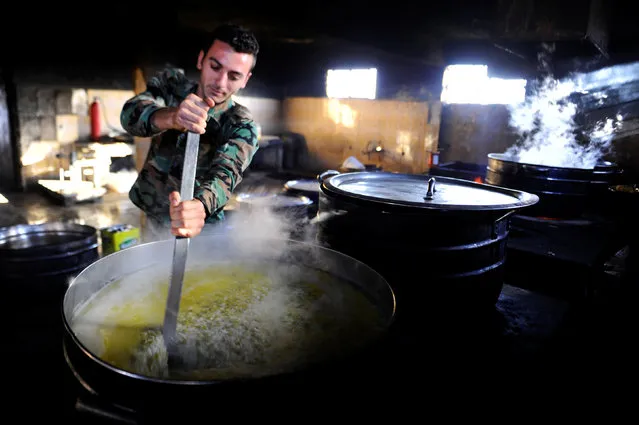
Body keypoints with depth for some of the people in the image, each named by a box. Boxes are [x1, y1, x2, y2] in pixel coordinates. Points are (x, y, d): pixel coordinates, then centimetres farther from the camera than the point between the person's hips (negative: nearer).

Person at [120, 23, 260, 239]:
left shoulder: (241, 126, -15)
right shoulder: (172, 83, -7)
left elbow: (225, 173, -32)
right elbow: (131, 114, -25)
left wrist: (199, 206, -54)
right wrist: (171, 117, -47)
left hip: (199, 232, -2)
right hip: (146, 219, 2)